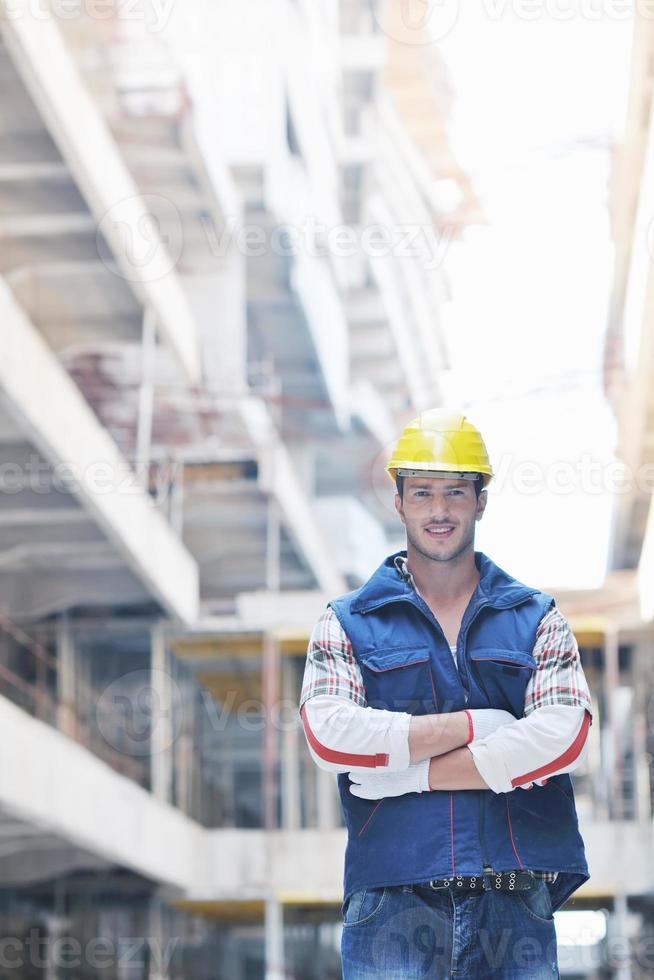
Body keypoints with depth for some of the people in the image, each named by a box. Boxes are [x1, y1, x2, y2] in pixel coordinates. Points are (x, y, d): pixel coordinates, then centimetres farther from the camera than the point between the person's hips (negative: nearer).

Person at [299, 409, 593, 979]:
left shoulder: (536, 620, 12)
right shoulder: (347, 623, 10)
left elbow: (565, 737, -5)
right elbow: (327, 735, -8)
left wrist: (412, 774, -8)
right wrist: (475, 725, -8)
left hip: (515, 906, 1)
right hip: (390, 905, -1)